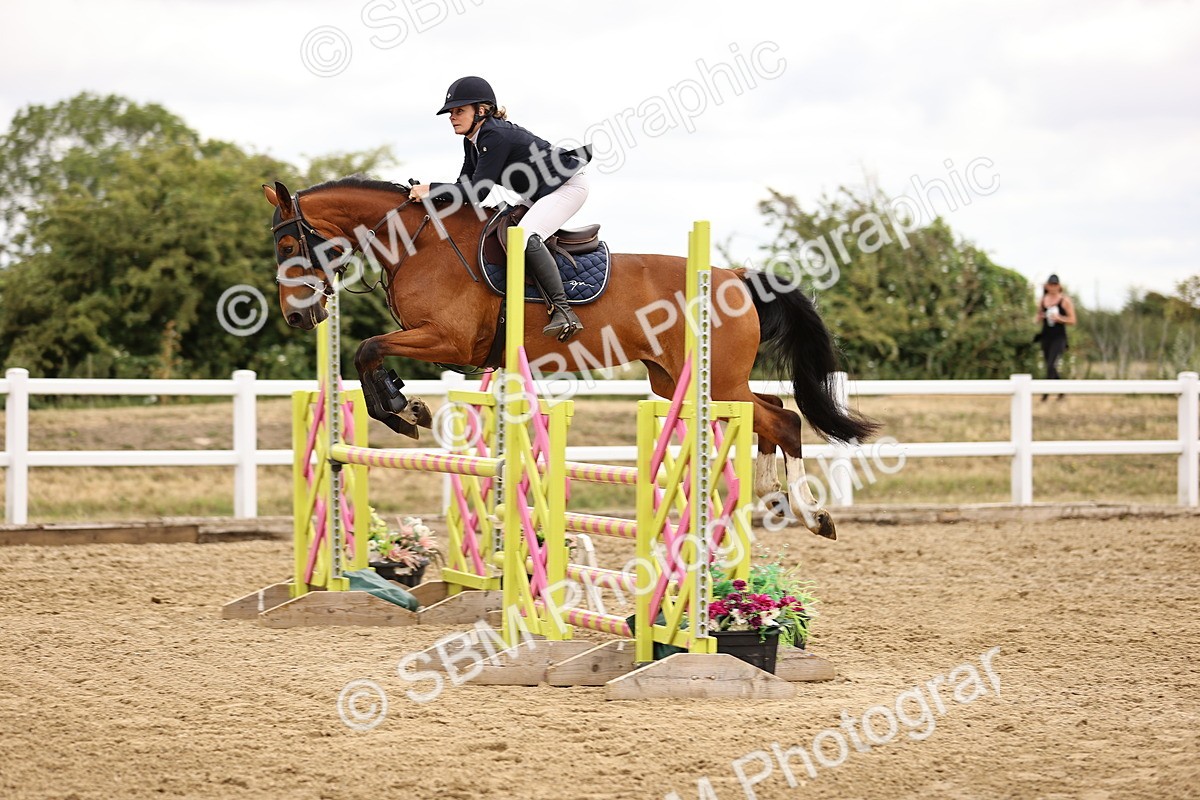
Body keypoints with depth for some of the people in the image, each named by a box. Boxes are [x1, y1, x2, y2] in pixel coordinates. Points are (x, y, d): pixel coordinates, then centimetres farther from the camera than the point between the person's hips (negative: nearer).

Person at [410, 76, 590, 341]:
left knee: (526, 236, -31)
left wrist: (432, 190, -31)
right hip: (537, 194, 11)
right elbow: (466, 183, 7)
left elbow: (477, 191, -32)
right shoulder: (472, 139, 2)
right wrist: (427, 194, -8)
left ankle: (563, 311, -30)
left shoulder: (496, 137, -27)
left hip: (568, 185, -11)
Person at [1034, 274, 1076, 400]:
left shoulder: (1065, 301, -5)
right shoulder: (1042, 301, 10)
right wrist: (1041, 317, -4)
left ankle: (1046, 392, -18)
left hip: (1059, 336, -6)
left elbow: (1072, 320, -5)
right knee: (1049, 365, 11)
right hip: (1046, 336, 6)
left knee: (1051, 365, -17)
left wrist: (1059, 318, -20)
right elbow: (1038, 319, 20)